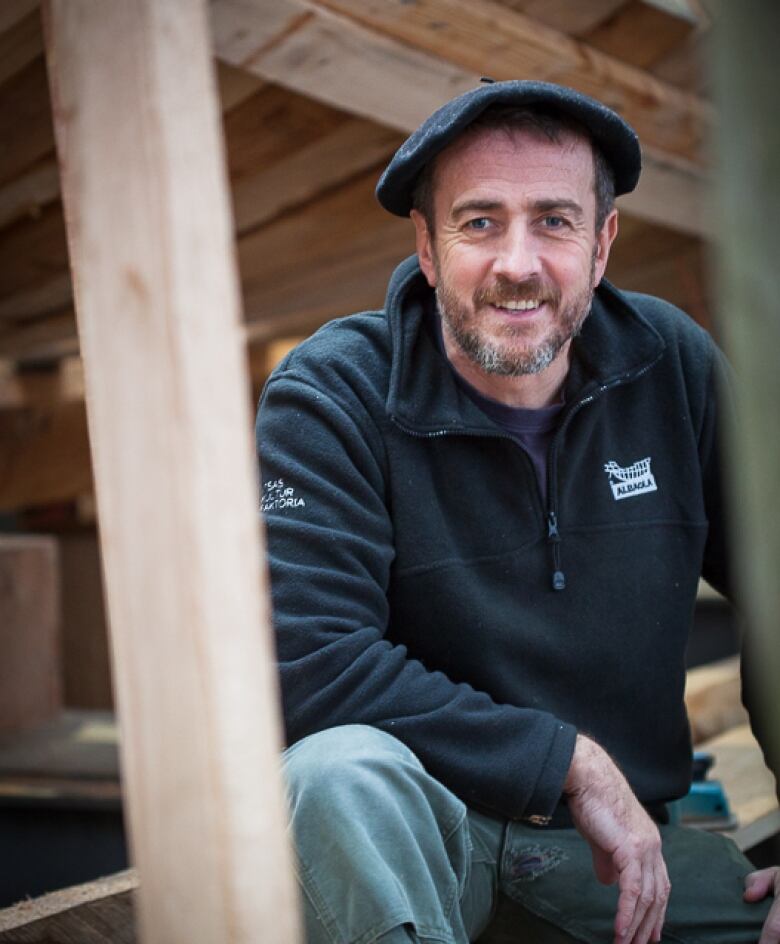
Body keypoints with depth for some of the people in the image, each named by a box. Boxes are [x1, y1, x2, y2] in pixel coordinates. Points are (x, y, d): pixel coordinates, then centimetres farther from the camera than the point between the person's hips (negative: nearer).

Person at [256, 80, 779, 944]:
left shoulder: (673, 365, -3)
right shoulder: (328, 396, -14)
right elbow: (310, 661, -24)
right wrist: (572, 760, -19)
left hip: (625, 846, 4)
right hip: (426, 832, -3)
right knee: (341, 772, -34)